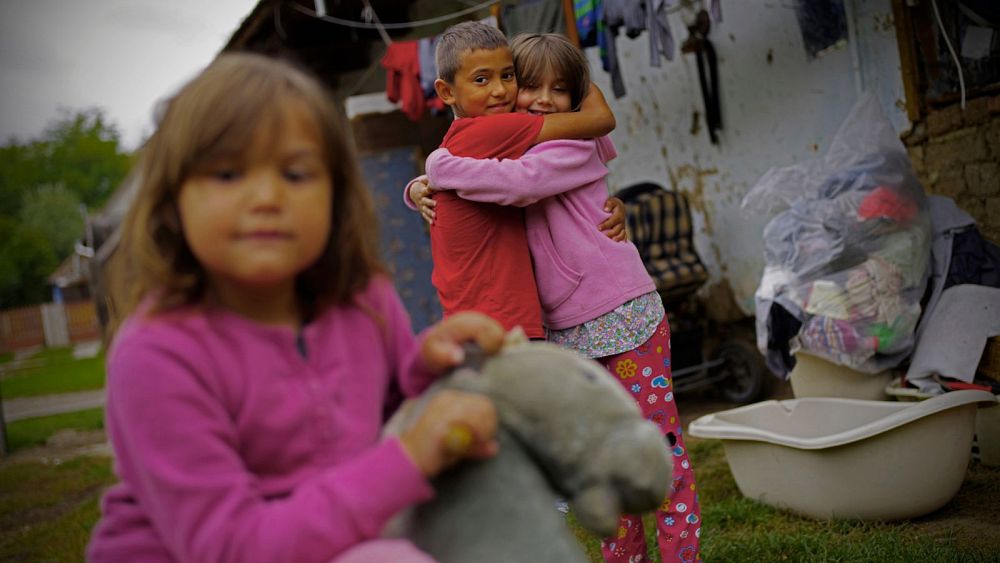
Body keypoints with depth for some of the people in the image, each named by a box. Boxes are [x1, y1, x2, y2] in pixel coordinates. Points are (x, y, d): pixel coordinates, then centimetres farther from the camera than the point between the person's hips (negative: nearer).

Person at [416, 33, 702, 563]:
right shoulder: (506, 146, 12)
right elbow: (438, 180, 18)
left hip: (622, 314, -6)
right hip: (564, 328, 7)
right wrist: (422, 189, -6)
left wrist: (439, 166, -16)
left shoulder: (573, 145, -9)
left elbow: (516, 181, -27)